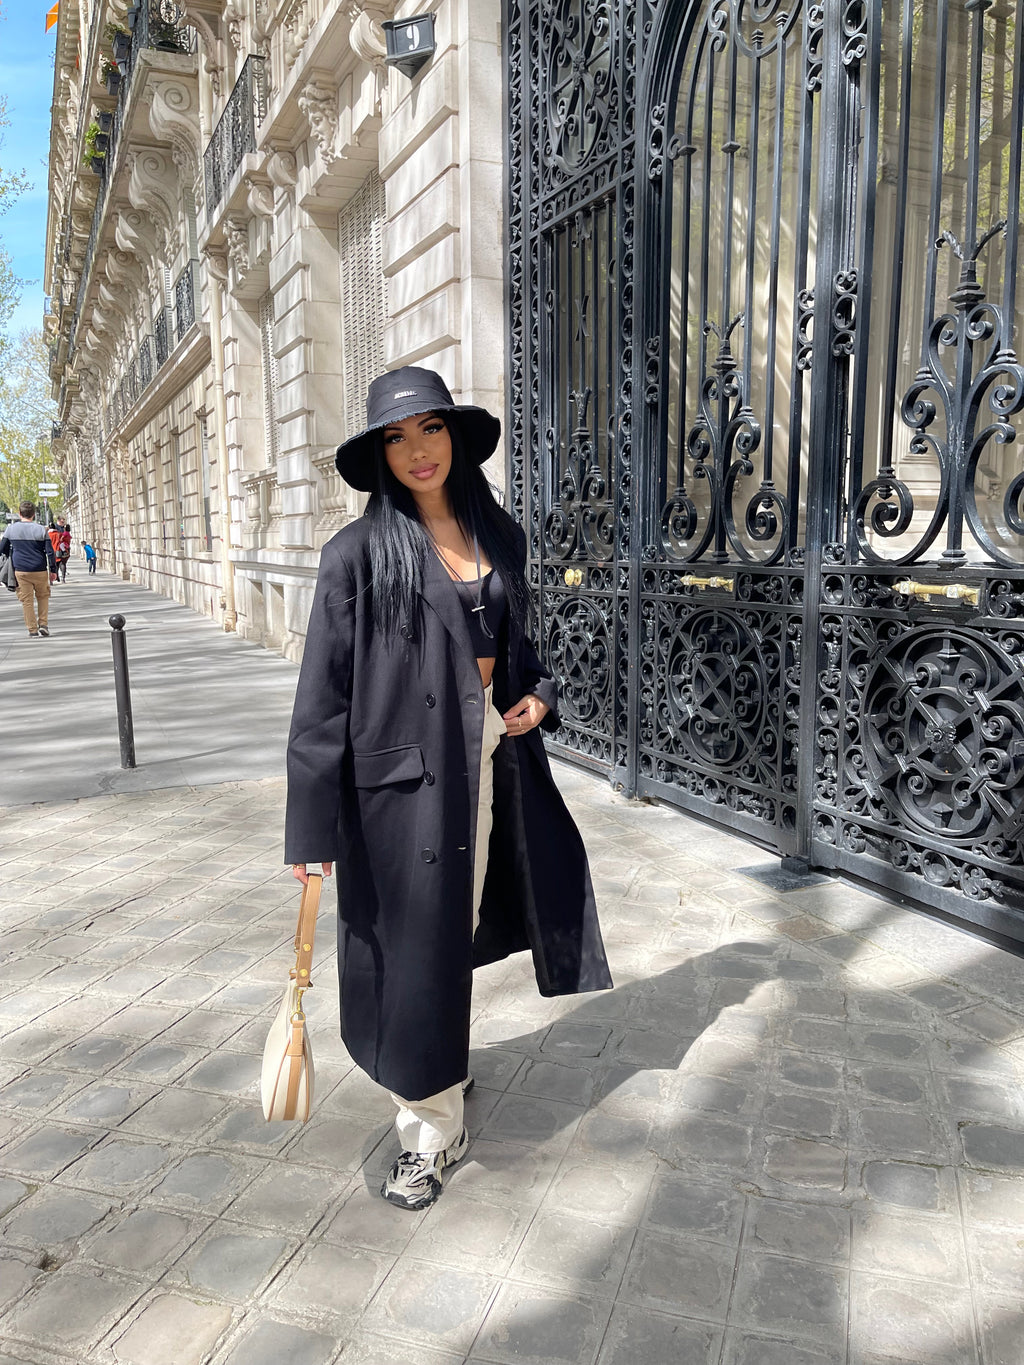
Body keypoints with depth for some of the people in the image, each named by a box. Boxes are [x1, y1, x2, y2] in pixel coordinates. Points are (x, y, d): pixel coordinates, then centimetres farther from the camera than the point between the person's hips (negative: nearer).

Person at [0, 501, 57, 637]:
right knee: (43, 596, 19)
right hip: (40, 571, -1)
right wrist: (53, 569, 2)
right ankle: (43, 624, 11)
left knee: (27, 600, 7)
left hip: (20, 571, 1)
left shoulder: (11, 529, 0)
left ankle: (33, 630, 7)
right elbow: (49, 551, -7)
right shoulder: (41, 529, -6)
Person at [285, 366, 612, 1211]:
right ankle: (432, 1128, 24)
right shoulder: (359, 553, -10)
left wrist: (539, 695, -1)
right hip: (404, 768, -5)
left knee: (462, 918, 20)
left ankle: (444, 1056, 47)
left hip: (492, 754, 5)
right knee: (415, 940, 4)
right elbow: (323, 693, -11)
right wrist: (312, 827, -13)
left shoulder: (500, 536, 6)